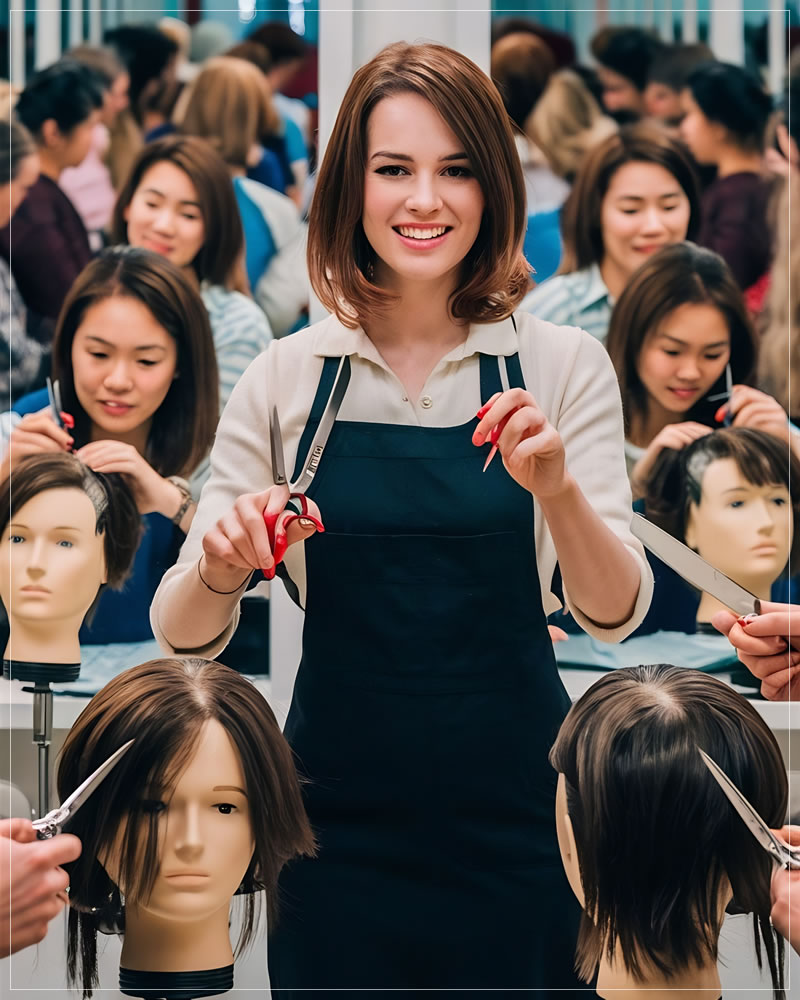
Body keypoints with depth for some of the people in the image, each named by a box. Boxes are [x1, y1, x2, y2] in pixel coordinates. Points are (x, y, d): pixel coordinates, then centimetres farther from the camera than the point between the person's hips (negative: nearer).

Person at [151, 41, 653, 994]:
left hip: (514, 813, 0)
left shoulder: (563, 365, 0)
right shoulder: (287, 376, 2)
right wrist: (221, 568, -22)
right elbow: (182, 632, 0)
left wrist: (558, 491, -28)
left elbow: (615, 613, -9)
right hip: (338, 816, 1)